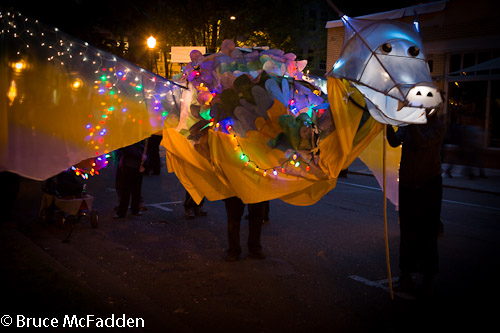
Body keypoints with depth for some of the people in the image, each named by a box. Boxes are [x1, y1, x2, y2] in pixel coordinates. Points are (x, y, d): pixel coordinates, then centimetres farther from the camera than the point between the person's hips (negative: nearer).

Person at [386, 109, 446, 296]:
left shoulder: (438, 127, -5)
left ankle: (428, 276, 11)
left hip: (429, 186, -3)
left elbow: (422, 142, -23)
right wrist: (388, 123, -21)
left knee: (428, 232, 0)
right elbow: (395, 142, -8)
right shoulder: (408, 124, 7)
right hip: (407, 184, 4)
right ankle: (406, 273, 18)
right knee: (407, 231, 8)